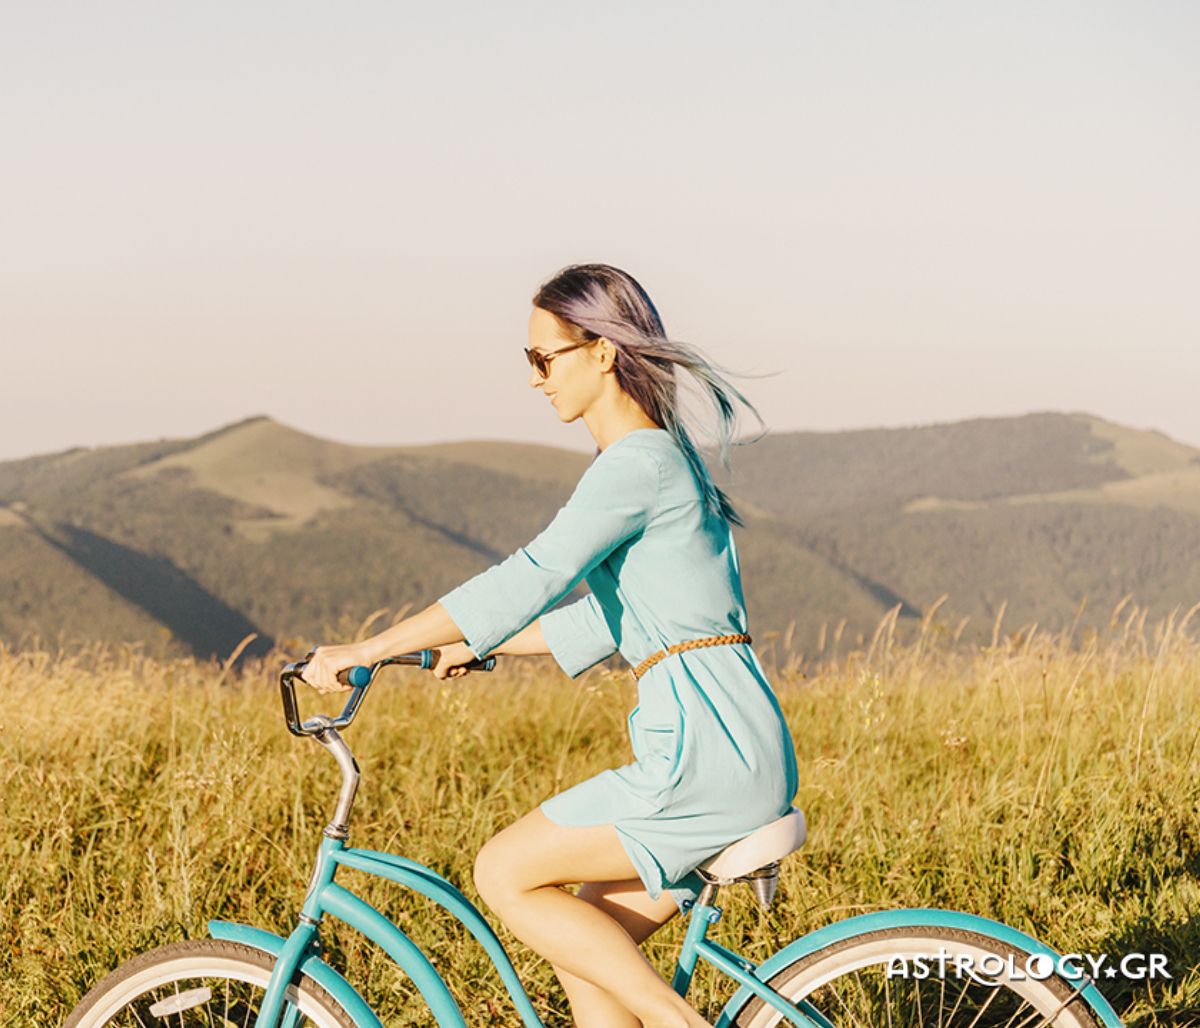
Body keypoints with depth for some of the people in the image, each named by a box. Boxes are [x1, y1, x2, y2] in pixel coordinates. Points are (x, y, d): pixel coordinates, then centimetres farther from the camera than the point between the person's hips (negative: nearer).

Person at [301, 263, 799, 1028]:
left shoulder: (638, 462, -12)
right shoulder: (659, 456, 18)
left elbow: (527, 582, -21)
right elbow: (608, 620, 25)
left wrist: (364, 651, -18)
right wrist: (479, 648, 24)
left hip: (708, 753, -9)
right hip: (730, 747, 9)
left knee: (505, 875, -3)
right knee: (586, 952, 10)